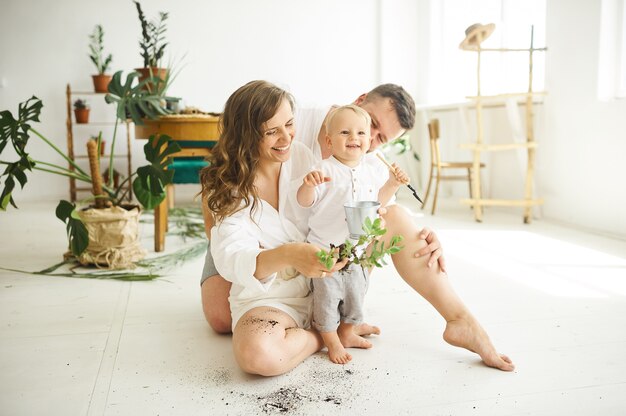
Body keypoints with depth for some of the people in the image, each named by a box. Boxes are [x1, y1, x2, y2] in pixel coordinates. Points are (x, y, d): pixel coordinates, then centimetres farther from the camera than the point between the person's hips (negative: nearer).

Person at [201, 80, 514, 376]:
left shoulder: (300, 154, -2)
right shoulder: (229, 187, -14)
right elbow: (230, 256, -27)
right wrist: (289, 256, -48)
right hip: (268, 296, -4)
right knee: (256, 354, -39)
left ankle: (460, 320, -11)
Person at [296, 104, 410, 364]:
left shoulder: (371, 173, 6)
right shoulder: (323, 170, -14)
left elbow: (377, 201, 19)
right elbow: (303, 202, -16)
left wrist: (393, 183, 8)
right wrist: (308, 184, -36)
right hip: (325, 250, -5)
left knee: (355, 296, 17)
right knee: (326, 298, 3)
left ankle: (347, 332, 41)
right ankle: (332, 342, 22)